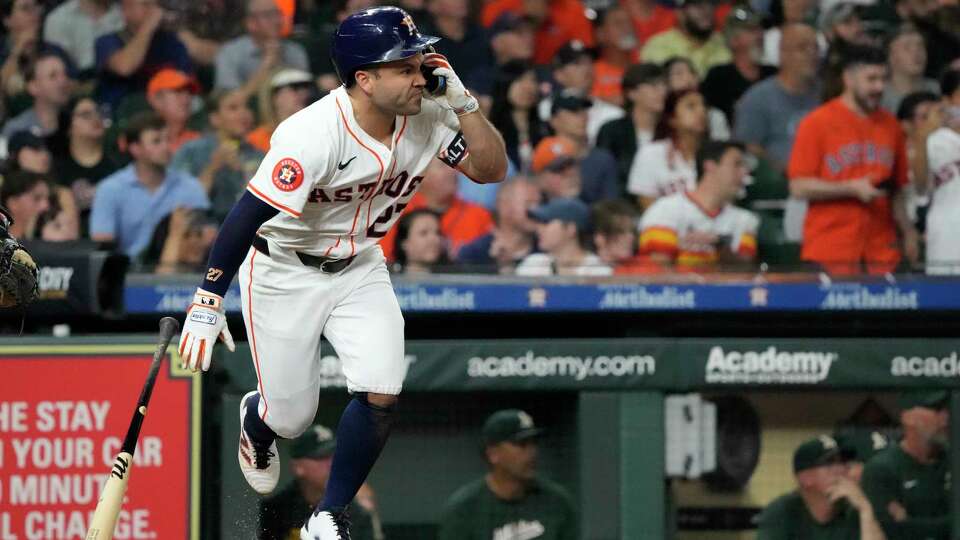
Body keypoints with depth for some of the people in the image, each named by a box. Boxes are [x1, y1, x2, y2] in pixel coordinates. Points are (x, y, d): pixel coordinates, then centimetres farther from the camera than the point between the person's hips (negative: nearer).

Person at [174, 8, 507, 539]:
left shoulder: (426, 118, -13)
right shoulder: (313, 134, -33)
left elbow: (490, 168, -7)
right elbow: (247, 216, -35)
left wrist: (461, 101, -23)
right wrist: (207, 304, -39)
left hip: (359, 269, 5)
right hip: (284, 272, -5)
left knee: (380, 395, -13)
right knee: (291, 417, 3)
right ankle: (256, 421, 44)